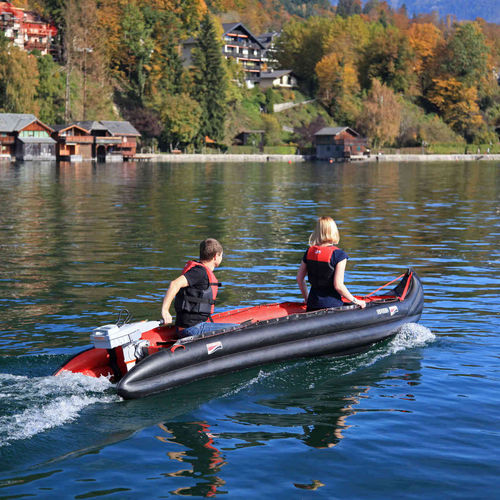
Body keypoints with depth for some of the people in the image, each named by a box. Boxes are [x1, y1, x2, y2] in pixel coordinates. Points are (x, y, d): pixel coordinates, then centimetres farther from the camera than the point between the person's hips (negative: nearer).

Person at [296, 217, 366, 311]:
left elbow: (299, 278, 11)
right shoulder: (339, 254, -9)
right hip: (332, 305, -5)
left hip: (312, 304, 5)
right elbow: (338, 285, -13)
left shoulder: (309, 252, 6)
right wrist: (355, 301, 0)